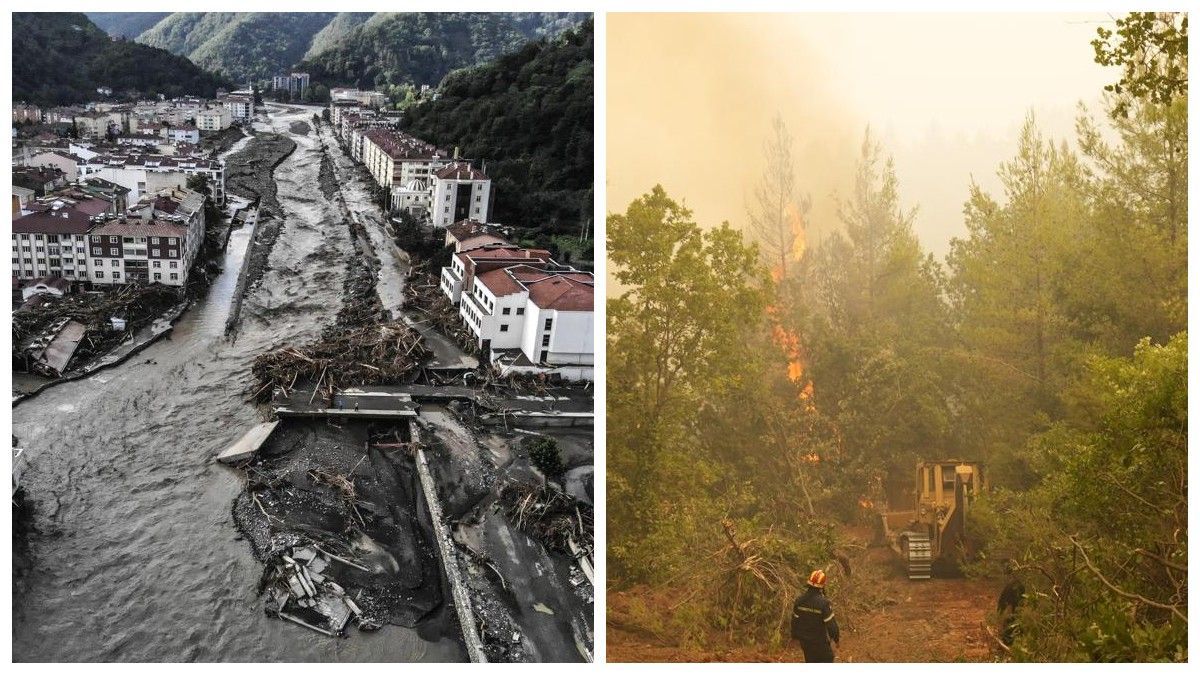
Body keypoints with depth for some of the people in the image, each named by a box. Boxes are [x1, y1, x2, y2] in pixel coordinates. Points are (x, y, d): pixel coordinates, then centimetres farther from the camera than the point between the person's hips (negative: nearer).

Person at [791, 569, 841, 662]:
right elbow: (830, 623, -19)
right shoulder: (823, 602, -28)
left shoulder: (800, 599, -11)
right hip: (819, 640, -5)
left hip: (804, 639, 5)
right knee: (827, 658, 17)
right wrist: (836, 636, -1)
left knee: (810, 659, 22)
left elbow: (794, 619, -1)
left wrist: (795, 635, 15)